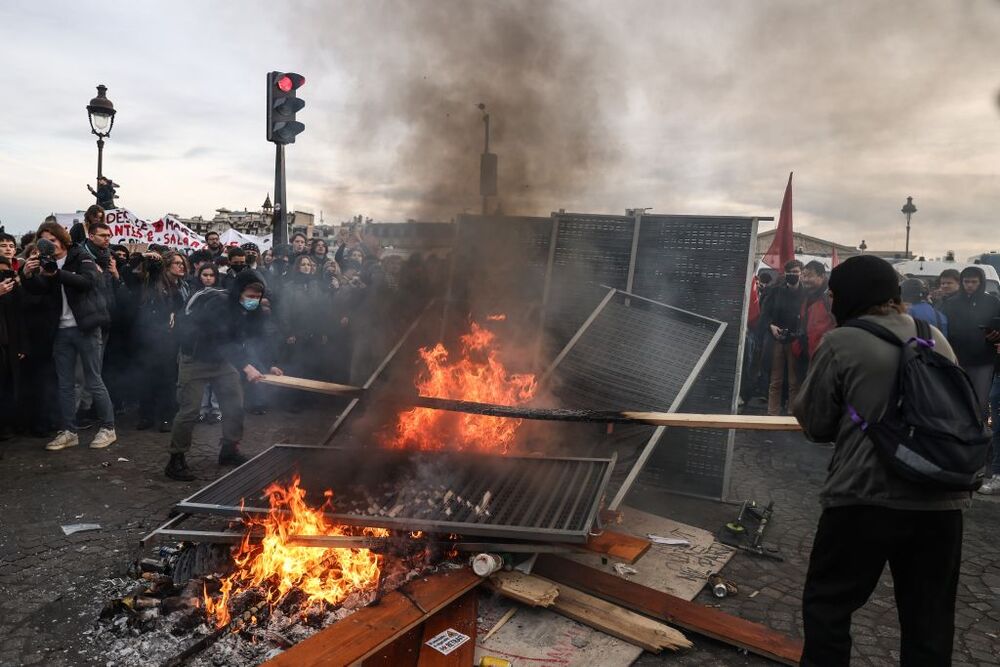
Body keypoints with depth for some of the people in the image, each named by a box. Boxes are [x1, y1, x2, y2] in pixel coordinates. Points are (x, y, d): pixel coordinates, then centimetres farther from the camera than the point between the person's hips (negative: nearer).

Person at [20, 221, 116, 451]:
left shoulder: (81, 258, -1)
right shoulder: (45, 263, 12)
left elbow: (88, 281, -20)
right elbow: (38, 289, -4)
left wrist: (57, 273, -33)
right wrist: (28, 276, -24)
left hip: (85, 328, -5)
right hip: (61, 330, 5)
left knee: (94, 382, -1)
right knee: (65, 384, 9)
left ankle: (108, 428, 8)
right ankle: (68, 432, 16)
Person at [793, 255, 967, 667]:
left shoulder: (841, 342, -8)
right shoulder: (936, 338, 9)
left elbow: (816, 424, -3)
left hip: (867, 498, -5)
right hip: (941, 501, 6)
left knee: (827, 603, 11)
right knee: (929, 619, 17)